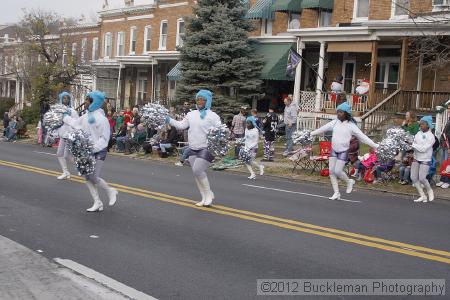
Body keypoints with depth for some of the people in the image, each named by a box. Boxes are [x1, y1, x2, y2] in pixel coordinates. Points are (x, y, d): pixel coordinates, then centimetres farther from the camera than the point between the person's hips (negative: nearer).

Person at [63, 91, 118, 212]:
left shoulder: (101, 119, -16)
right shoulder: (86, 116, 6)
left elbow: (104, 138, -17)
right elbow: (75, 123, 24)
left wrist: (93, 148, -23)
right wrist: (63, 117, 29)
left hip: (99, 152, -8)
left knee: (94, 177, -13)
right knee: (88, 178, 5)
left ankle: (111, 192, 14)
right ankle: (97, 203, 12)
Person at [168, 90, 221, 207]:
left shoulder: (212, 116, -4)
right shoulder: (191, 114, 13)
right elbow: (181, 125, 13)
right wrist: (168, 120, 4)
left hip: (206, 149, -6)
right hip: (193, 149, 6)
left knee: (198, 170, -16)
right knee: (196, 173, 7)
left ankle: (209, 194, 4)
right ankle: (205, 198, 19)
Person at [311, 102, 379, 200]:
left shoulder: (351, 125, -11)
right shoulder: (335, 122, 1)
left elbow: (362, 136, -12)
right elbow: (323, 128, 13)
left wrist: (374, 145, -17)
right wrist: (312, 133, 20)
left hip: (344, 151, -5)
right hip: (334, 150, 5)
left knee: (338, 171, -11)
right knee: (331, 171, 2)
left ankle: (349, 182, 20)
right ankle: (336, 193, 12)